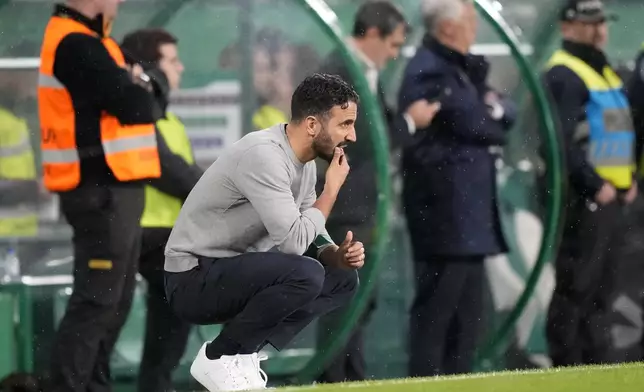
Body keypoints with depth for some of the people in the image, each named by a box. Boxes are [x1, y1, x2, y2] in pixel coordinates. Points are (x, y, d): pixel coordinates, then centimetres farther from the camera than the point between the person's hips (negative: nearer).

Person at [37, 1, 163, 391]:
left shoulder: (88, 42, 17)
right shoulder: (76, 46, -17)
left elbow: (129, 93, 16)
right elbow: (136, 108, -20)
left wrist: (134, 88, -4)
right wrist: (141, 92, 1)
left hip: (113, 190, 10)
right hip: (102, 193, -10)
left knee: (115, 299, 16)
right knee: (96, 300, -11)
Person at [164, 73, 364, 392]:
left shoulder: (304, 161, 6)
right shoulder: (263, 156, -23)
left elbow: (308, 236, 15)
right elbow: (293, 241, -29)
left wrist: (336, 254, -7)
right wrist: (332, 189, -15)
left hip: (235, 272, 10)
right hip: (194, 281, -10)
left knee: (343, 278, 4)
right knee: (305, 275, -29)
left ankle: (246, 351, 2)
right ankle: (219, 358, -12)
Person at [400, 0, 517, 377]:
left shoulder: (463, 67, 18)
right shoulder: (430, 71, -14)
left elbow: (507, 113, 13)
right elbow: (475, 124, -19)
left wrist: (495, 108, -8)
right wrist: (498, 126, 2)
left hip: (469, 210, 10)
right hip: (444, 210, -10)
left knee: (468, 308, 12)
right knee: (437, 306, -8)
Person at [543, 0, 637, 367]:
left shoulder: (606, 72, 18)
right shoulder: (564, 75, -12)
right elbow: (563, 141, -20)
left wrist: (629, 179, 9)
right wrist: (595, 186, -19)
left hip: (609, 195, 9)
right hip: (582, 198, -9)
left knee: (601, 285, 13)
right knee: (576, 285, -7)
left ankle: (598, 361, 19)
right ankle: (566, 363, -3)